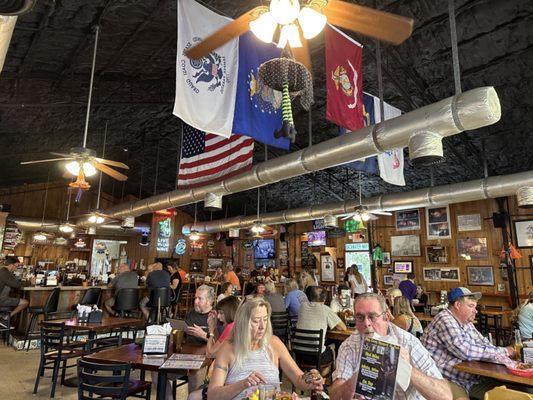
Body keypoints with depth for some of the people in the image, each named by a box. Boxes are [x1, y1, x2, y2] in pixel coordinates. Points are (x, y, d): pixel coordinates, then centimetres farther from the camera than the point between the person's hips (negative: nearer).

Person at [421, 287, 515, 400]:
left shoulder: (466, 323, 13)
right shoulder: (445, 320, -18)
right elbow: (466, 351, -25)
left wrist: (505, 353, -2)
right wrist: (502, 352, -17)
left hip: (469, 379, 9)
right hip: (447, 381, -9)